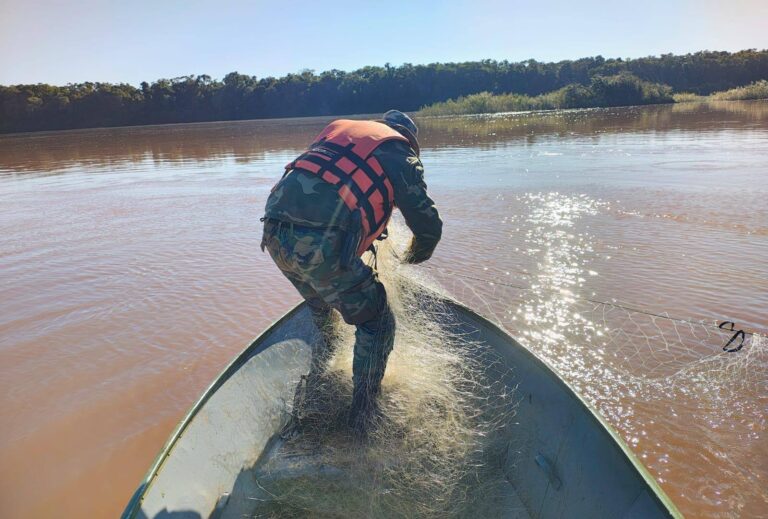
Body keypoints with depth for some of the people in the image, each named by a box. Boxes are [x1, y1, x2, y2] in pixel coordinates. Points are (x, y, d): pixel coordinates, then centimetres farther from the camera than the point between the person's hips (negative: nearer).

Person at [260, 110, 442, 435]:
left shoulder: (338, 127, 29)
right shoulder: (400, 153, 11)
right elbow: (429, 227, 8)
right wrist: (414, 256, 32)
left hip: (274, 231, 8)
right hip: (320, 245, -7)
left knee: (319, 306, 34)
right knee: (376, 324, 11)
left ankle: (313, 393, 54)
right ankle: (362, 419, 19)